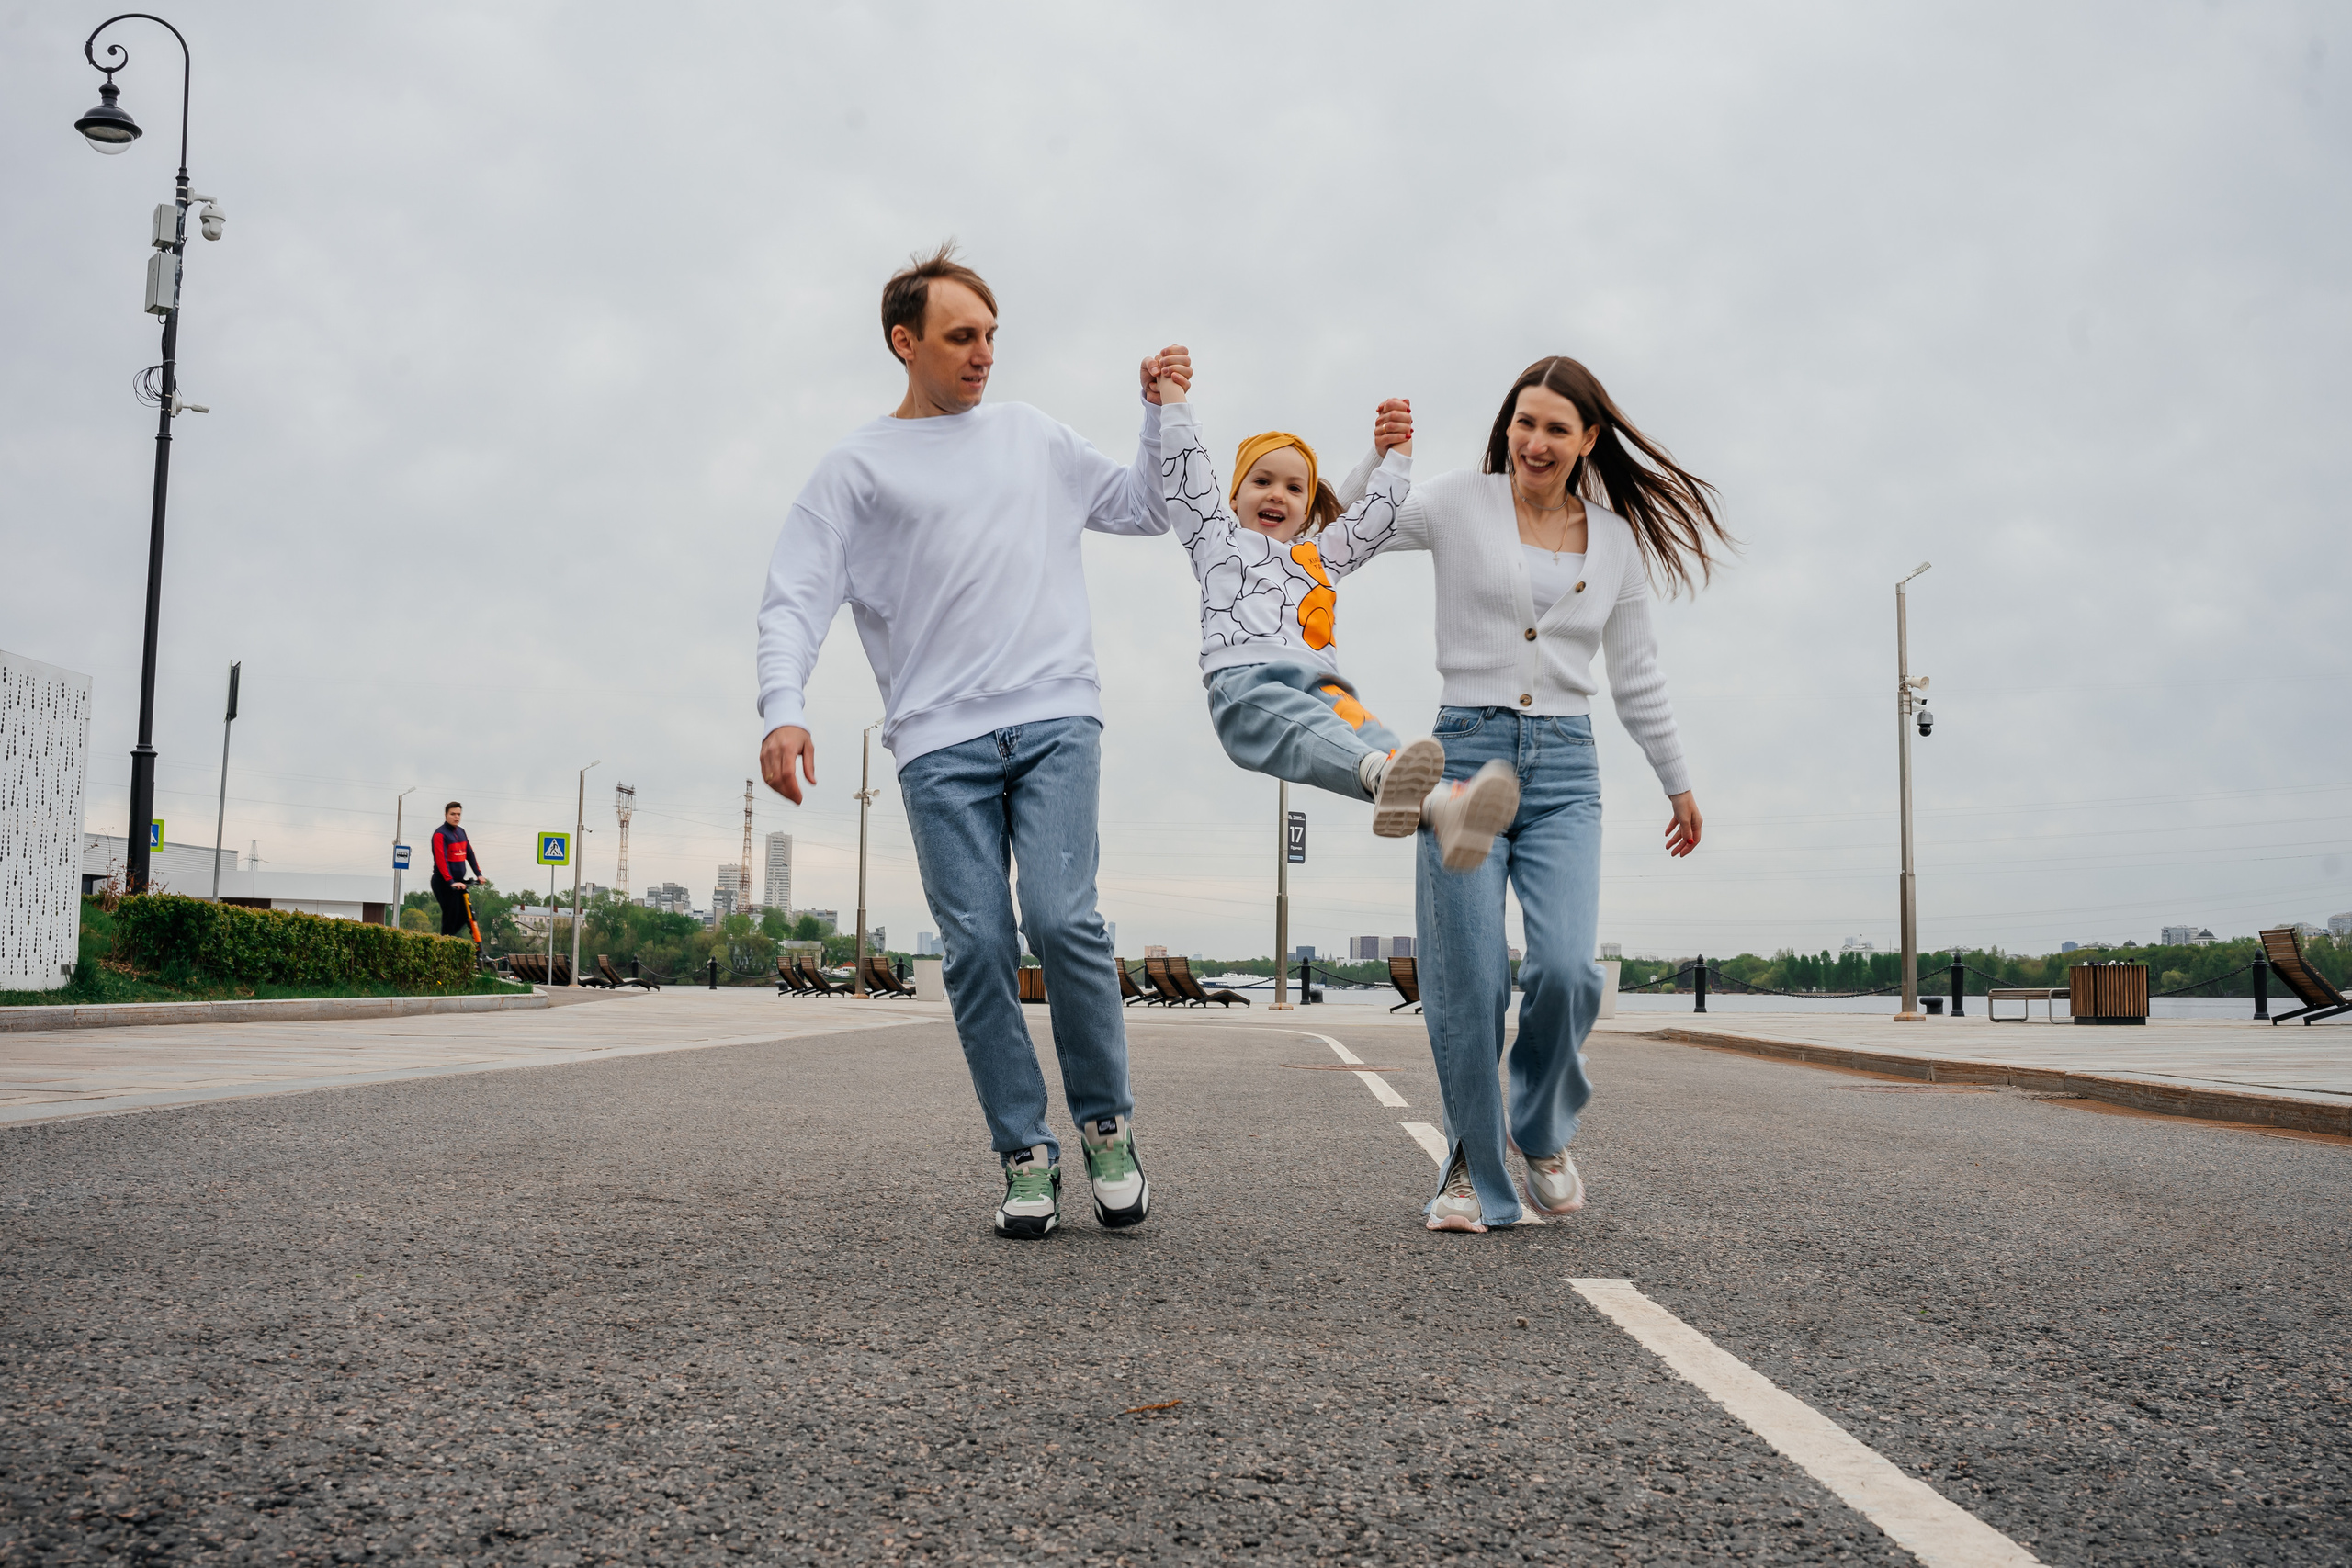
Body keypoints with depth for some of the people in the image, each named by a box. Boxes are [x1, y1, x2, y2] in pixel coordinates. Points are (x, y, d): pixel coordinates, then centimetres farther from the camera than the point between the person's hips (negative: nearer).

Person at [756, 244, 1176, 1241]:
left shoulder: (1033, 437, 20)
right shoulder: (858, 467, 10)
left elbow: (1144, 509, 29)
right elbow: (798, 595, 2)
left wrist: (1161, 414, 14)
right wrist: (783, 708, -14)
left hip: (1054, 719, 1)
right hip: (940, 743, -1)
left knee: (1063, 918, -14)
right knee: (977, 946, -5)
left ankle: (1107, 1124, 5)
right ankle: (1026, 1157, 7)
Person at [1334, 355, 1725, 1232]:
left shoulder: (1618, 537, 12)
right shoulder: (1458, 505, 4)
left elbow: (1636, 674, 20)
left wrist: (1677, 781, 24)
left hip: (1565, 767, 2)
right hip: (1467, 750, -1)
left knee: (1565, 966, -16)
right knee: (1466, 980, -4)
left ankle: (1541, 1132, 13)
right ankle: (1473, 1170, 15)